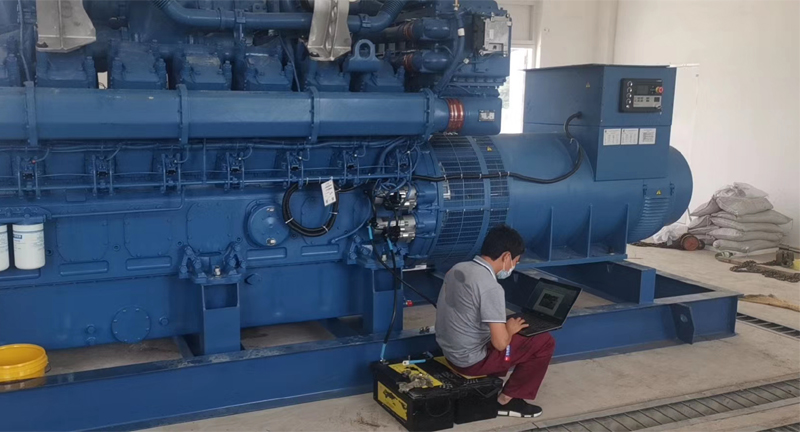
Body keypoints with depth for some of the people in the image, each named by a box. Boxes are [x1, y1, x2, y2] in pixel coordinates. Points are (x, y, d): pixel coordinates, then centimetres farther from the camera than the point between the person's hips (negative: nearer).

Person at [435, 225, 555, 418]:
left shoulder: (457, 269, 1)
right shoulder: (491, 287, -25)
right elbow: (500, 343, -25)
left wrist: (503, 327, 12)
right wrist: (510, 329, -2)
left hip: (450, 351, 9)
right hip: (471, 360, -8)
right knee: (545, 342, 0)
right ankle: (507, 400, 9)